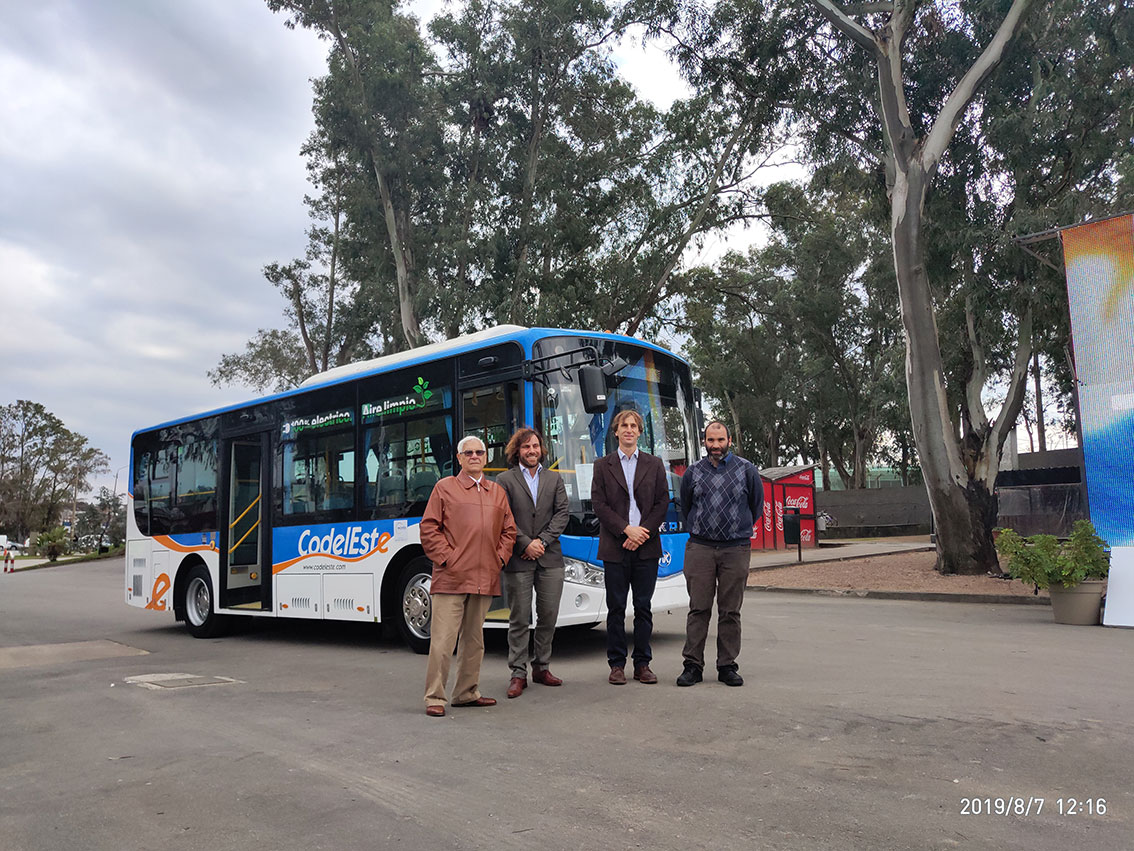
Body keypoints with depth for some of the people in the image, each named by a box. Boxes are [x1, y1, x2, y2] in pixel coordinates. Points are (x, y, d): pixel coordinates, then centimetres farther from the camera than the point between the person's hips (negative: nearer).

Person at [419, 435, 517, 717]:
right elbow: (429, 528, 0)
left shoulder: (498, 492, 17)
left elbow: (509, 530, 19)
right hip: (451, 578, -5)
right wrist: (446, 557, -9)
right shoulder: (444, 488, 5)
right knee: (443, 639, -7)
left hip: (485, 579, 5)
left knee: (474, 638, 13)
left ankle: (467, 693, 24)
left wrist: (500, 557, 5)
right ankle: (435, 697, 2)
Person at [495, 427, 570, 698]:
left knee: (549, 616, 8)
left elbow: (561, 514, 5)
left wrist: (542, 541, -8)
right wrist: (526, 544, -12)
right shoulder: (505, 480, 3)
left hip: (550, 558, 3)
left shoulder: (554, 479, 13)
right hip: (517, 560, -3)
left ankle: (541, 667, 22)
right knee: (519, 619, 1)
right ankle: (518, 674, 10)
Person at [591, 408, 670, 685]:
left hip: (646, 547, 1)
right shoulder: (603, 465, 6)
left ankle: (643, 664, 15)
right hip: (614, 547, -1)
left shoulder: (654, 464, 10)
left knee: (643, 607, 6)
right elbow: (599, 505, -2)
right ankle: (617, 664, 12)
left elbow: (662, 503, 4)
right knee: (616, 607, 3)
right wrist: (627, 529, -12)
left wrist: (643, 532, -9)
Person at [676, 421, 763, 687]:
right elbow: (685, 507, 21)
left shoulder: (746, 470, 4)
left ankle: (727, 666, 13)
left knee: (730, 611, 4)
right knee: (698, 609, -1)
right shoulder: (693, 472, 8)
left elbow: (757, 506, 14)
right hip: (699, 548, 1)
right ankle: (693, 665, 5)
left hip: (736, 548, 0)